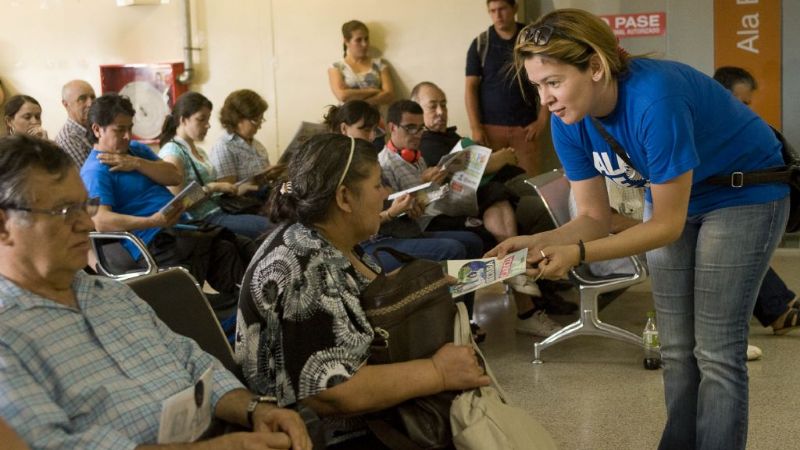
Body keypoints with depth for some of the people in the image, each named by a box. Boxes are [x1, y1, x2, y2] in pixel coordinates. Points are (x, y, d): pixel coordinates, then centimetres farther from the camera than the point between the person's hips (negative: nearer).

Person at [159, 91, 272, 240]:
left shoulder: (199, 152, 20)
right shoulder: (172, 153, -8)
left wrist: (238, 189, 9)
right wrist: (214, 187, -13)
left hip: (217, 212, 9)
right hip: (201, 221, -9)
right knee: (266, 227, -23)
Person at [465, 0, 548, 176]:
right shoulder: (480, 44, 2)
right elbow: (471, 87, 2)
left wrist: (542, 120, -3)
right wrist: (475, 128, -6)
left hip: (524, 126, 0)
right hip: (490, 127, 0)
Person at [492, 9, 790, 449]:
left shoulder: (655, 100, -37)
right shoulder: (569, 121, -16)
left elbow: (668, 224, -28)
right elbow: (594, 218, -9)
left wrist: (578, 254, -36)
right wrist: (536, 243, -27)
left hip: (746, 194, -6)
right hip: (671, 198, 7)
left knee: (715, 352, -7)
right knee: (676, 348, 9)